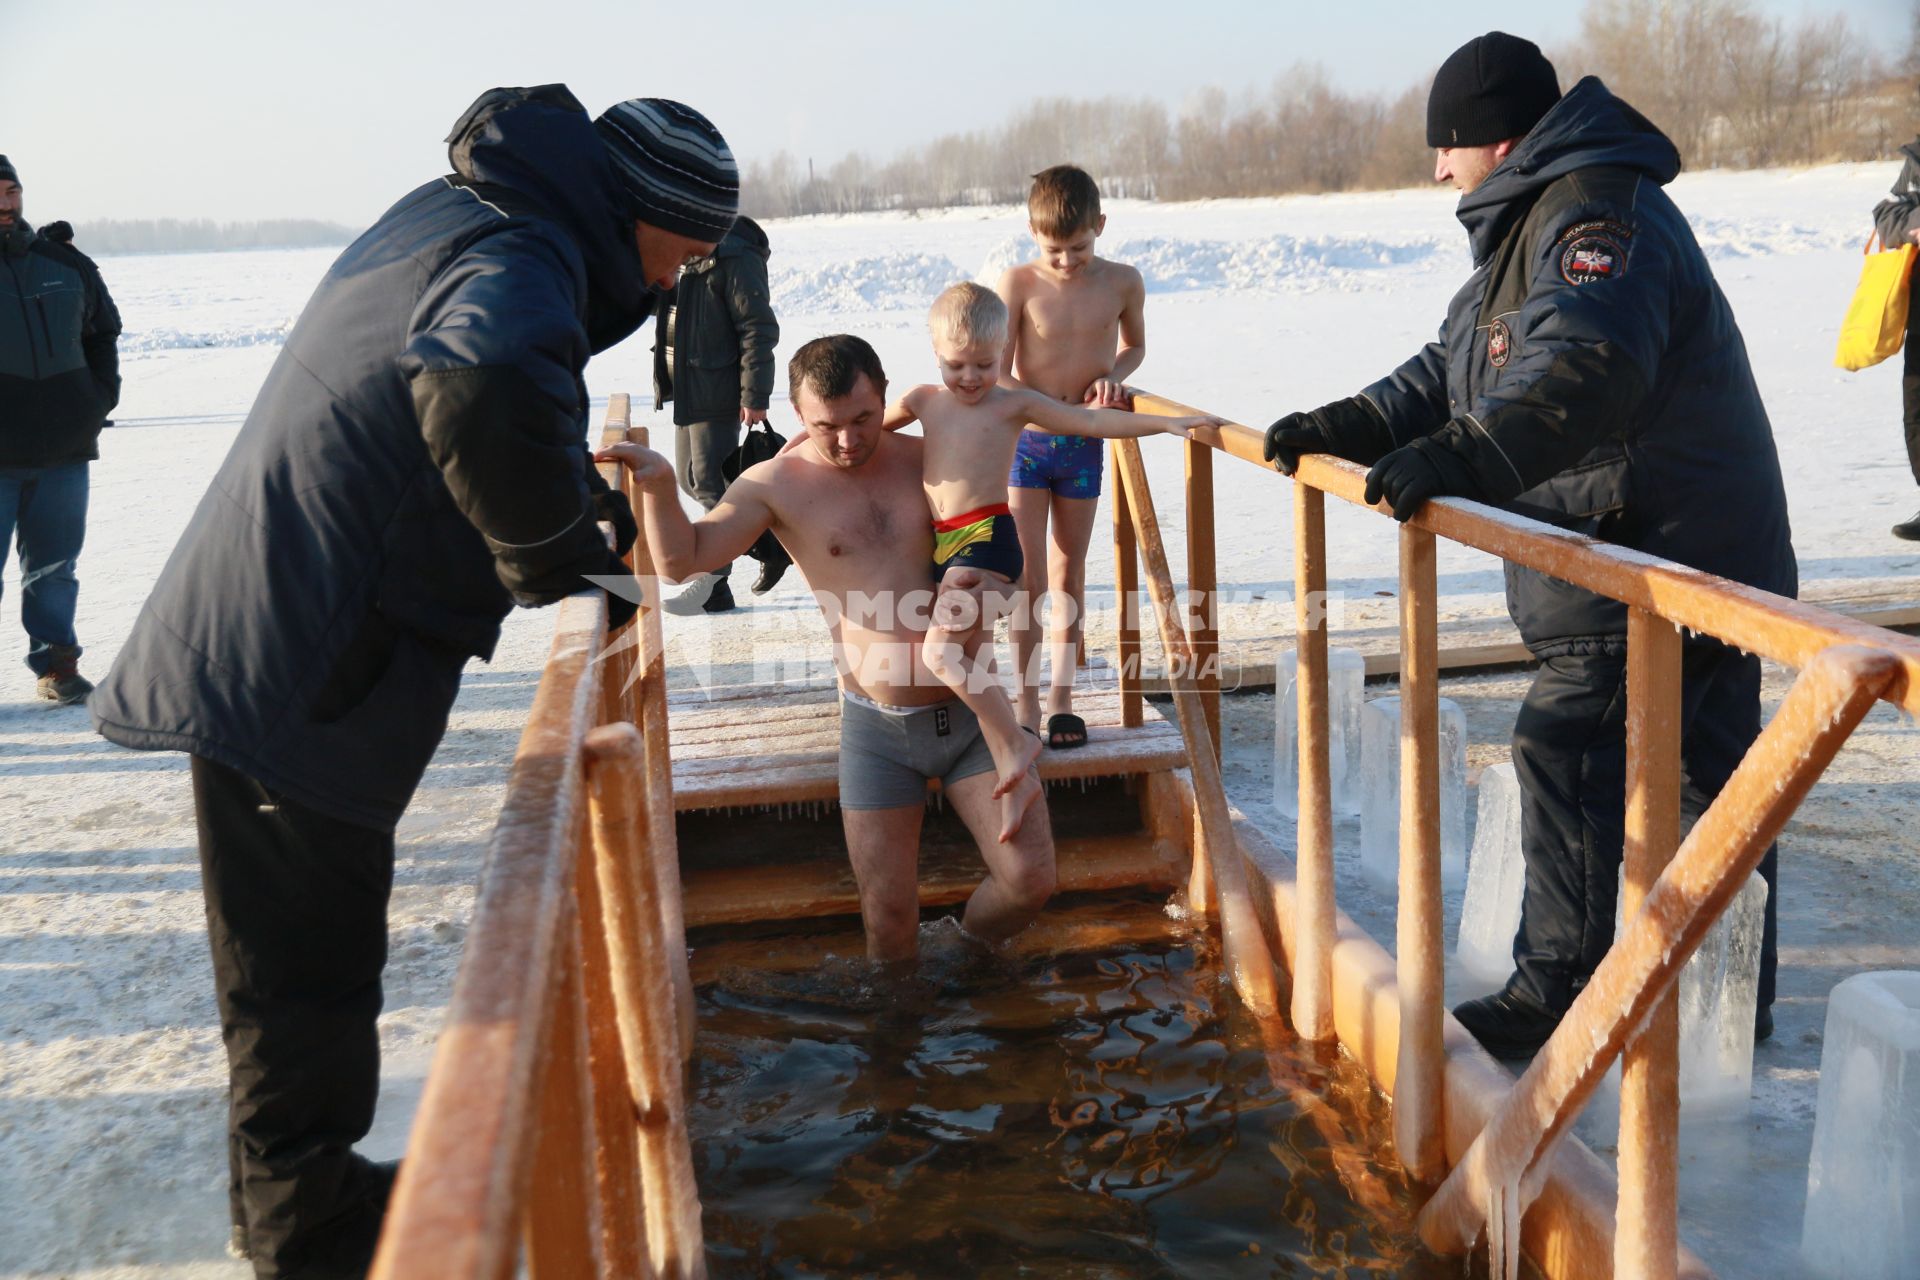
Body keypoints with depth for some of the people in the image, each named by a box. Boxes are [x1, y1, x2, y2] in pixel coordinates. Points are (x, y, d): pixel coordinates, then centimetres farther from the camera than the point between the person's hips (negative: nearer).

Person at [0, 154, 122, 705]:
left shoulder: (66, 263, 9)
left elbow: (104, 330, 22)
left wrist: (102, 396, 10)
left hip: (65, 445, 3)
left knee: (54, 565, 11)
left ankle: (57, 663, 22)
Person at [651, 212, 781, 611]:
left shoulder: (734, 257, -15)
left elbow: (759, 328, -17)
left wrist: (755, 396, -19)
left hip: (716, 394, -10)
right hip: (686, 391, 10)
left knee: (709, 485, -4)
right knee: (693, 481, 15)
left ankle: (711, 584, 6)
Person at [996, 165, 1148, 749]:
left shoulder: (1122, 282, -3)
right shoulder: (1018, 284, -11)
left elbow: (1134, 345, 15)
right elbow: (999, 376, -10)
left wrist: (1112, 377, -7)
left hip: (1083, 444, 2)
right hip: (1025, 439, -2)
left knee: (1068, 574, 11)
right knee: (1029, 577, -5)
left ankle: (1061, 700, 20)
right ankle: (1026, 705, 4)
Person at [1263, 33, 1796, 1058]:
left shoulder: (1599, 213, -17)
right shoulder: (1528, 223, 18)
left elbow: (1582, 368, -37)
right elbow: (1453, 370, 22)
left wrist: (1467, 454, -49)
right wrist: (1345, 426, 11)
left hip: (1659, 561, -11)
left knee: (1570, 754, -10)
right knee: (1707, 769, 16)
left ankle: (1558, 993, 0)